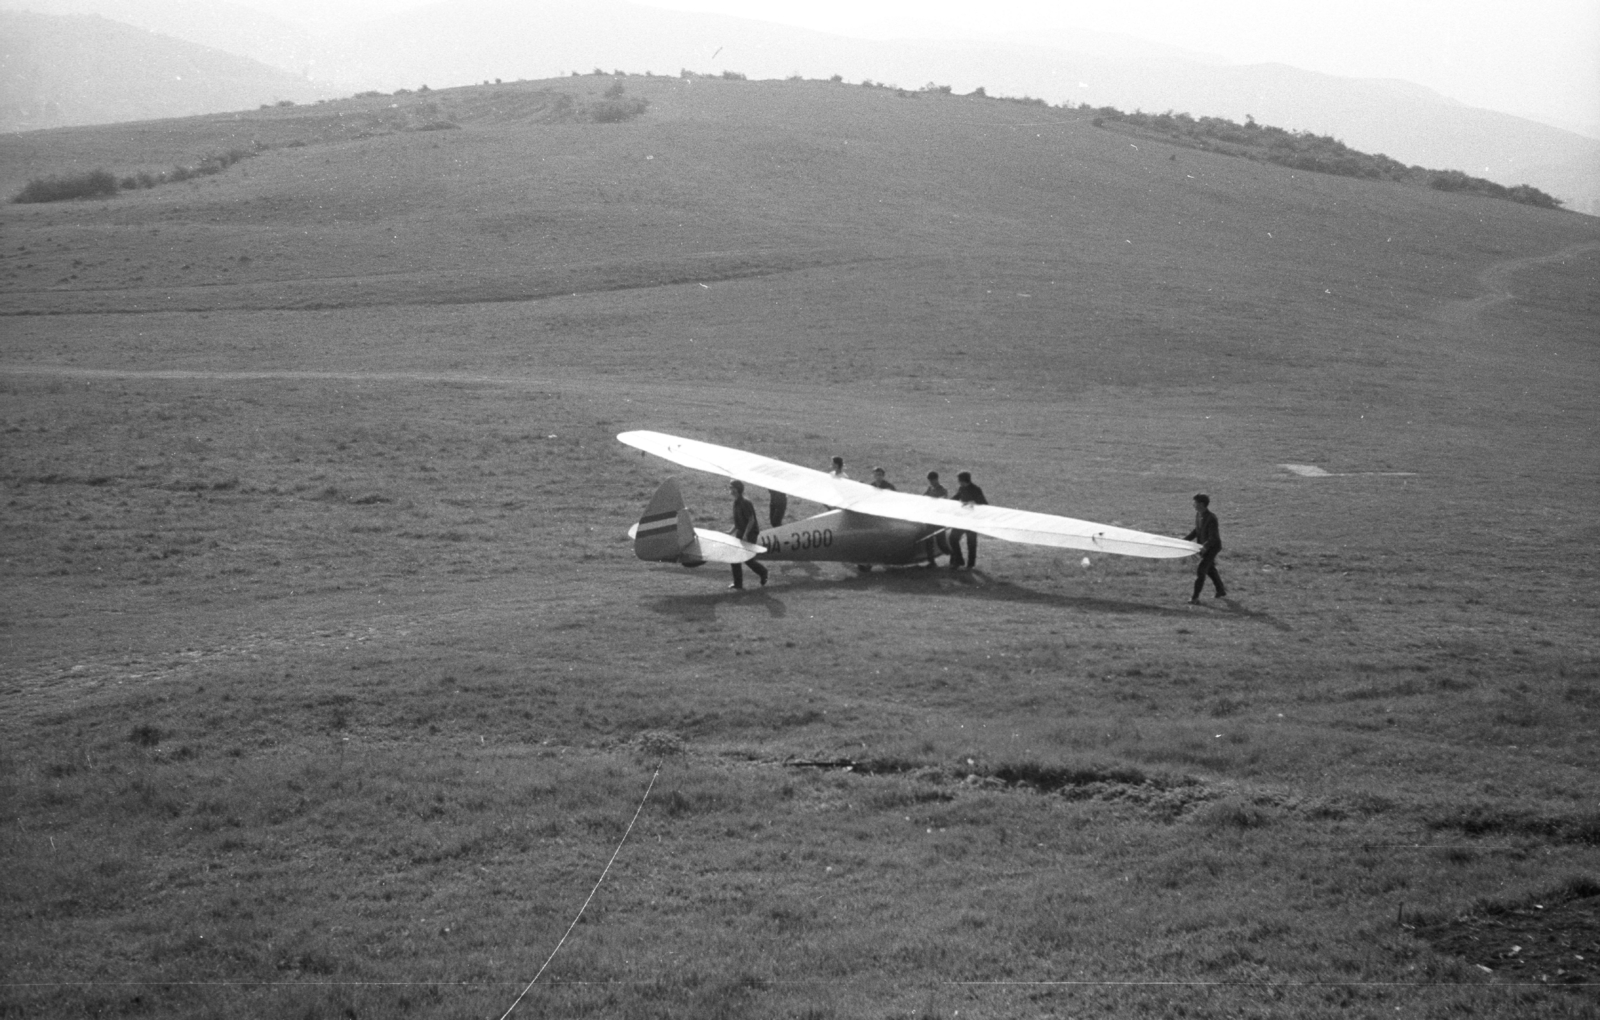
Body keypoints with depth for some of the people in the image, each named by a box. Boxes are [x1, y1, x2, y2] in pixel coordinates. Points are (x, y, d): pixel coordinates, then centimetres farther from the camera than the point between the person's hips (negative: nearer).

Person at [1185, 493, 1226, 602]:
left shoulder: (1211, 518, -27)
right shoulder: (1198, 515, 0)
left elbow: (1213, 537, -28)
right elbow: (1196, 531, 13)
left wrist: (1205, 546, -44)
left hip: (1212, 547, -9)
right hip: (1204, 546, 9)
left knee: (1201, 570, -12)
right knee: (1210, 569, 22)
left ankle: (1195, 597, -8)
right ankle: (1221, 592, 38)